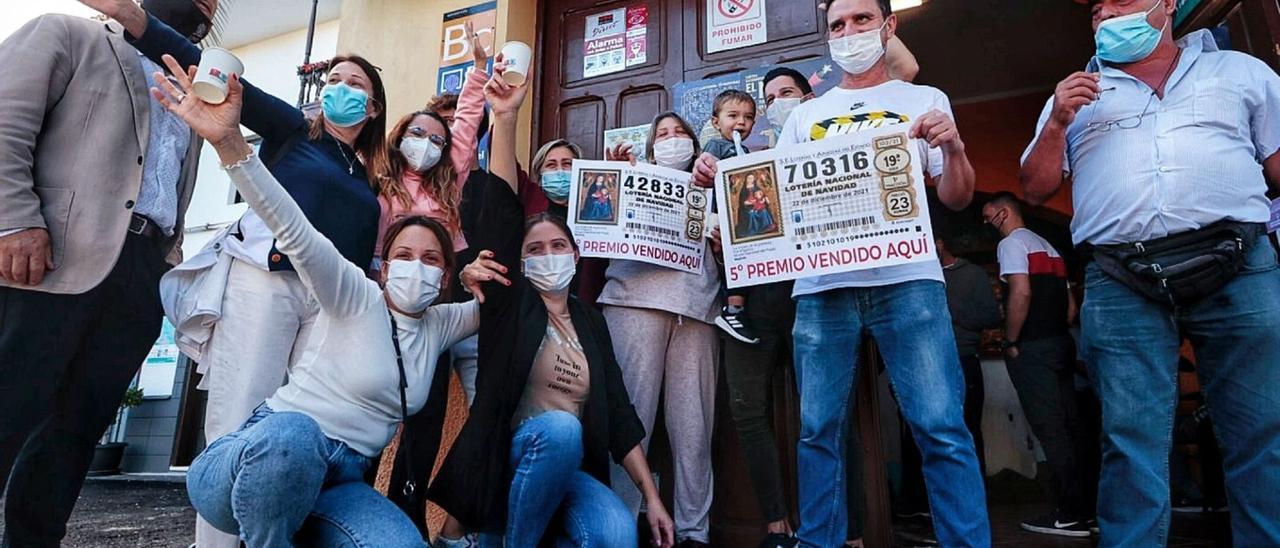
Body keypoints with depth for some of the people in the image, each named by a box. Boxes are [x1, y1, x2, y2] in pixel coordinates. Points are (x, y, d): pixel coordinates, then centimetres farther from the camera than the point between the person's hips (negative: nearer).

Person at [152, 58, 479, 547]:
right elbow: (293, 230, -19)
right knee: (291, 433, -40)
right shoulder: (358, 298, -5)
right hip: (270, 451, -4)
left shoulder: (437, 326, 11)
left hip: (333, 483, 4)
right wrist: (229, 141, -31)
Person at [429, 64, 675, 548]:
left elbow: (618, 411, 8)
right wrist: (505, 118, -21)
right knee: (558, 428, -35)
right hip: (509, 458, -3)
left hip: (571, 468, 3)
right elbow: (501, 209, -12)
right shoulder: (510, 303, 1)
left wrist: (652, 495, 2)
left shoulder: (590, 320, 11)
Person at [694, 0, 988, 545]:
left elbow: (957, 198, 10)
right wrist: (719, 177, -3)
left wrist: (954, 147, -10)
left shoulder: (925, 101, 16)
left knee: (942, 428, -8)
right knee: (819, 429, 3)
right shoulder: (805, 116, 21)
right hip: (822, 286, 2)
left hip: (906, 280, -1)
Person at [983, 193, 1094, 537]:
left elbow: (1021, 293, -18)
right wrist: (1057, 334, 17)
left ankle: (1070, 514, -4)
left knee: (1050, 430, -7)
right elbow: (1070, 305, 20)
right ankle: (1088, 507, 14)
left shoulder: (1011, 242, -4)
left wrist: (1011, 342, -12)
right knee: (1071, 426, 9)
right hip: (1062, 344, 9)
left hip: (1033, 349, -9)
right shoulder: (1047, 246, 23)